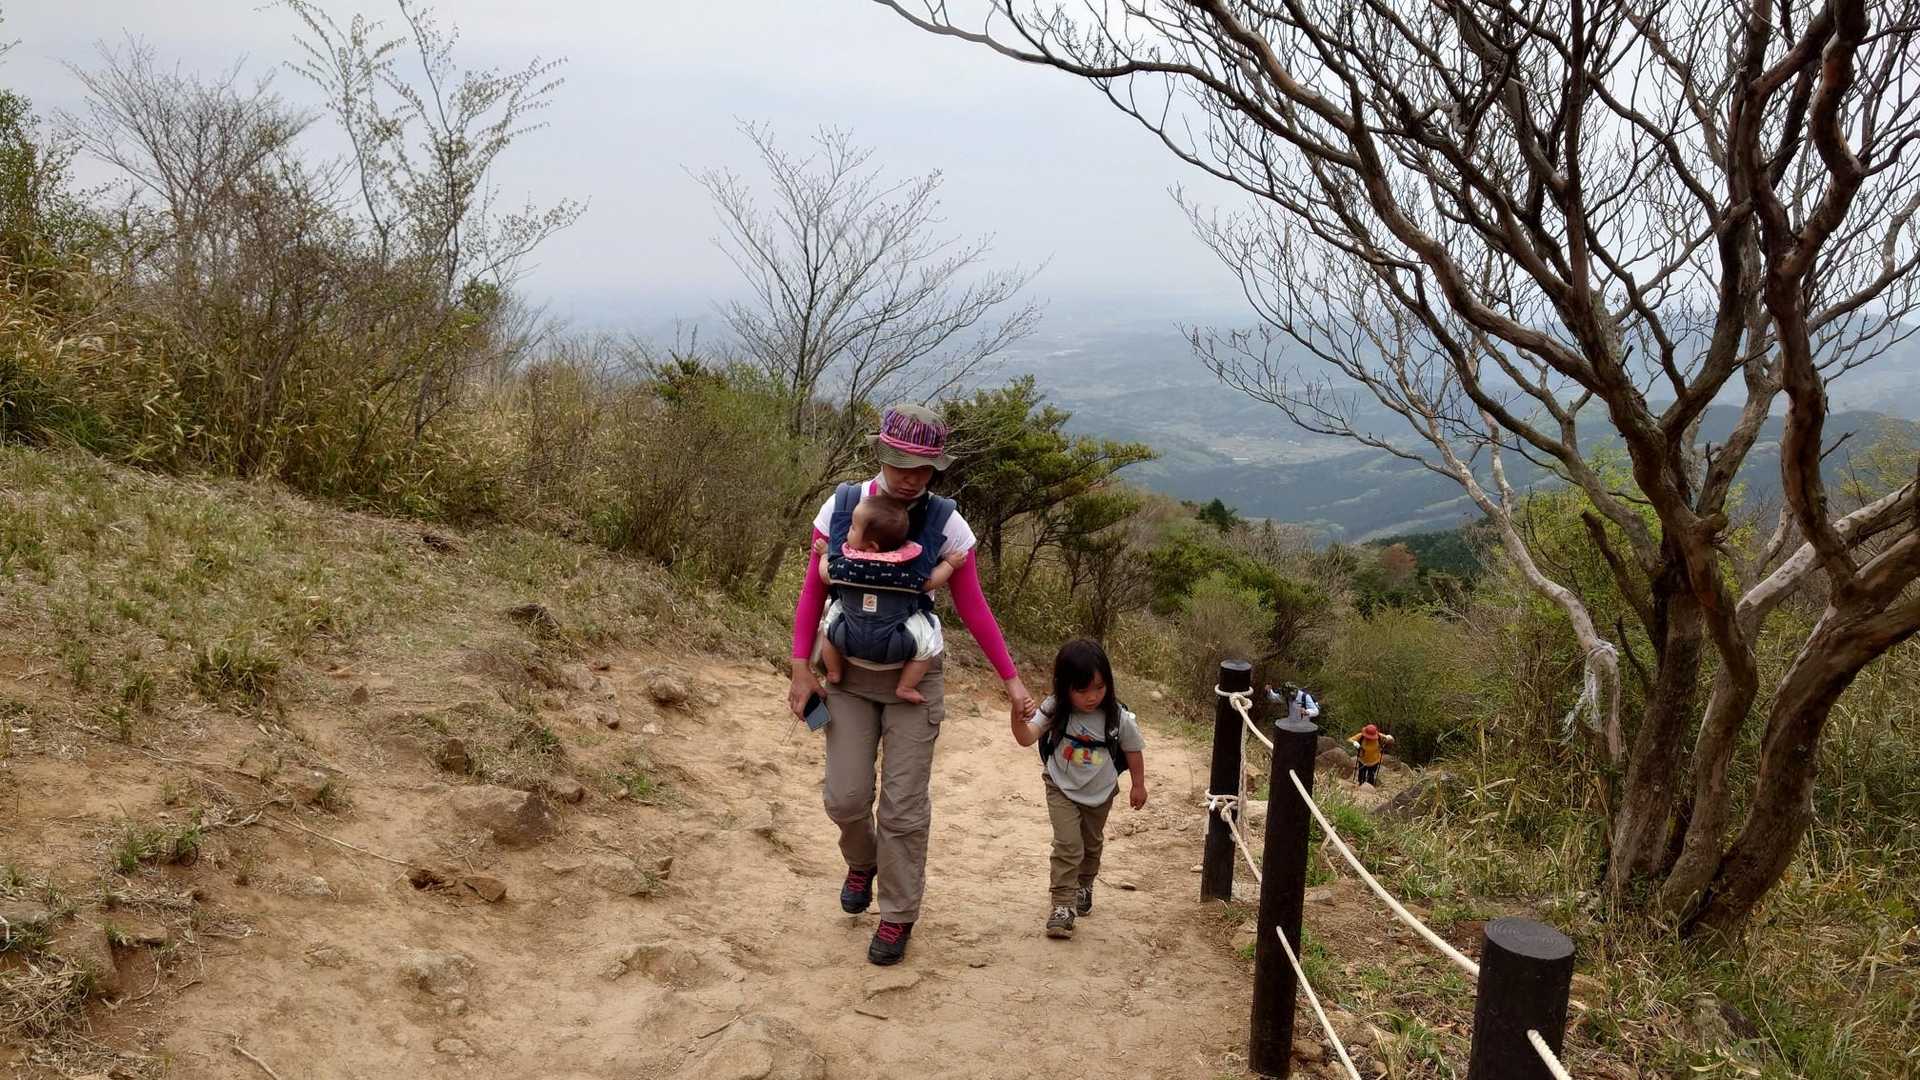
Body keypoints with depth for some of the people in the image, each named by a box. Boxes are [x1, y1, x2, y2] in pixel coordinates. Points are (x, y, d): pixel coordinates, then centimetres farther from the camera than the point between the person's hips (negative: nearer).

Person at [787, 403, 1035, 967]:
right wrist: (801, 666, -7)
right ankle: (862, 862, 36)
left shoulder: (945, 523, -12)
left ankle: (897, 916, 23)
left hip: (913, 677, -1)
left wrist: (1011, 679, -6)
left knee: (904, 805, 3)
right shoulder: (841, 508, -8)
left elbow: (973, 608, -6)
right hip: (848, 672, 1)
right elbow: (813, 590, -1)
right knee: (845, 796, 1)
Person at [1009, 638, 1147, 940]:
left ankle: (1084, 886, 47)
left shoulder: (1118, 718, -24)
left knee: (1092, 843, 22)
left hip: (1100, 792, 2)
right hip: (1062, 789, -2)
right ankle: (1062, 905, -2)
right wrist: (1018, 719, -54)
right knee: (1068, 845, -12)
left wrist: (1138, 785, 3)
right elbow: (1026, 738, -33)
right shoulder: (1055, 710, -25)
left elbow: (1133, 750, -7)